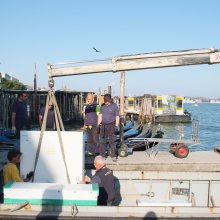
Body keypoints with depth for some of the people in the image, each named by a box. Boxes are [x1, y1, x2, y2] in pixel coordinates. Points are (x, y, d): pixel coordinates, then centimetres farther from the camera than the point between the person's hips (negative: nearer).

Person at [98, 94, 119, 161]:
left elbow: (117, 117, -5)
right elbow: (100, 115, 13)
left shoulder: (114, 106, -5)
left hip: (111, 125, -4)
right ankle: (102, 155, 11)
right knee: (102, 140, 4)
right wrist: (98, 124, 7)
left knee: (112, 141, -2)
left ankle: (113, 155, 3)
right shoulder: (102, 106, 7)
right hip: (103, 125, 4)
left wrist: (116, 126, -11)